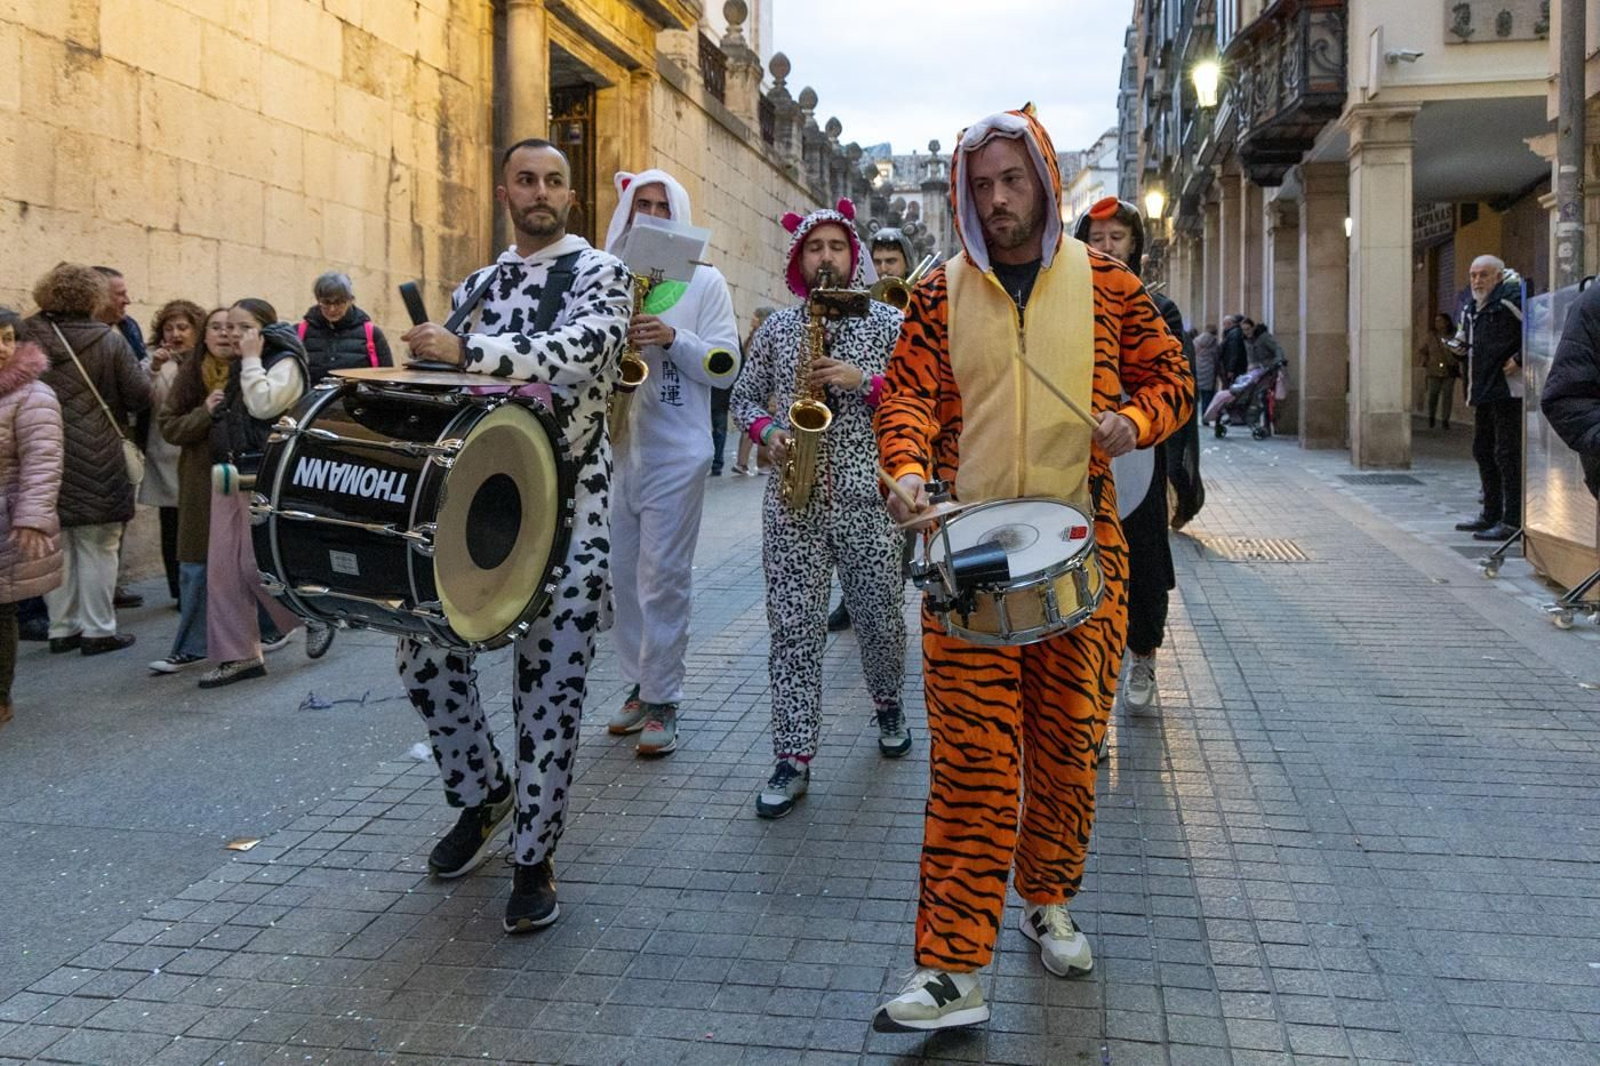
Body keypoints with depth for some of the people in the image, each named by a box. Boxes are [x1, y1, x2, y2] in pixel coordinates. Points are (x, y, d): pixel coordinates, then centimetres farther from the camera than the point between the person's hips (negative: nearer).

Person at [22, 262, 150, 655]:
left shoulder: (25, 337, -1)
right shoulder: (108, 340, -9)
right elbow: (139, 395, -7)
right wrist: (141, 368, 12)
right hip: (96, 463, -3)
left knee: (56, 547, 12)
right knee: (97, 548, 5)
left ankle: (62, 628, 19)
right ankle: (98, 630, 8)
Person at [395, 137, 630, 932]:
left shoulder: (599, 274, -2)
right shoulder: (475, 288, 15)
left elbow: (584, 350, -23)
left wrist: (467, 351, -28)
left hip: (569, 506, -5)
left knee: (552, 682, -3)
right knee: (426, 650, 3)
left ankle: (533, 857, 12)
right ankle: (482, 793, 29)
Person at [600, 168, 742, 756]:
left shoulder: (704, 281, 2)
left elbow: (726, 365, -3)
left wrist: (673, 339, -18)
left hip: (674, 454, -4)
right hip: (613, 450, 5)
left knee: (663, 579, -4)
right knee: (622, 575, 10)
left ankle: (662, 699, 6)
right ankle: (639, 685, 23)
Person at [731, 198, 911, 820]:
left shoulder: (888, 322, 6)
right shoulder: (776, 328, 11)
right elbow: (744, 397, 16)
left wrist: (864, 380, -14)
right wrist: (768, 432, -5)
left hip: (867, 497, -1)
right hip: (793, 500, 1)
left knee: (881, 619, 9)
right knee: (794, 628, -1)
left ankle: (887, 704, 39)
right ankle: (793, 760, 4)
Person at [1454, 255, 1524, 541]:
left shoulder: (1512, 300, -11)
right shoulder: (1470, 308, 17)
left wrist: (1519, 359, -19)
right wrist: (1458, 346, 13)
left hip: (1507, 391, -10)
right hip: (1482, 391, 10)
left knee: (1507, 454, -8)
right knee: (1483, 451, 16)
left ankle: (1512, 521, -5)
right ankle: (1491, 514, 27)